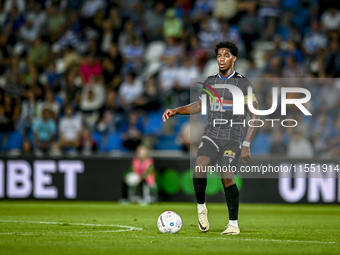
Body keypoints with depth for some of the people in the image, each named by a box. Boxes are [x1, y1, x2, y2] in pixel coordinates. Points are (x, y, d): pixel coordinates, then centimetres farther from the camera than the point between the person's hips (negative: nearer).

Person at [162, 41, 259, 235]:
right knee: (199, 167, -23)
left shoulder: (244, 84, -3)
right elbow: (199, 105, 28)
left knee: (227, 177, -18)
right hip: (211, 136, 3)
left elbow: (255, 115, -2)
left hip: (232, 138, -3)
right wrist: (176, 111, 14)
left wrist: (246, 145, -9)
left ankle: (234, 225, -6)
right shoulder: (210, 82, 12)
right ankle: (201, 208, -1)